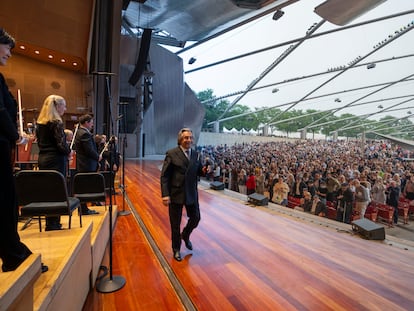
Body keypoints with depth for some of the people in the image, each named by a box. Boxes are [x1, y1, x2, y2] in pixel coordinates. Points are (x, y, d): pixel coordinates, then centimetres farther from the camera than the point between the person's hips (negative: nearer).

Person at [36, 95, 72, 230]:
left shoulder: (40, 123, 11)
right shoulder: (56, 123, -14)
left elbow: (40, 141, 16)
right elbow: (61, 144, -18)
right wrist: (69, 151, -1)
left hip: (43, 159, 9)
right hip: (56, 160, -8)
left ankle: (50, 223, 26)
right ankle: (53, 224, 6)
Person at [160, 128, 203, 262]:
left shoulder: (195, 154, 4)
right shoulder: (171, 154, -10)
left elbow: (198, 172, 9)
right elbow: (164, 176, -12)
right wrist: (165, 194, -19)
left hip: (191, 193, 4)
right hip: (175, 194, -4)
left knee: (195, 218, 13)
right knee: (175, 224, 10)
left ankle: (185, 235, 45)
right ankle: (176, 249, 33)